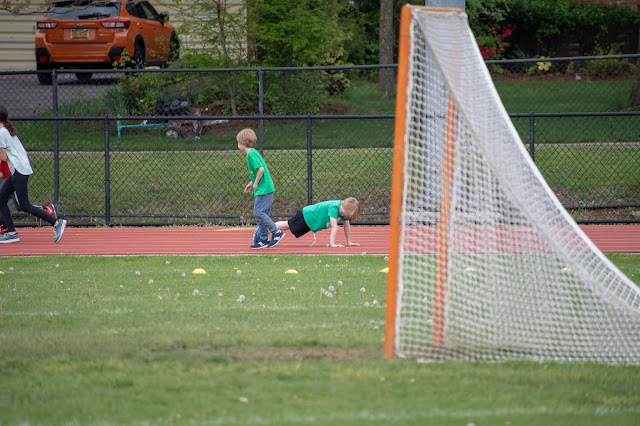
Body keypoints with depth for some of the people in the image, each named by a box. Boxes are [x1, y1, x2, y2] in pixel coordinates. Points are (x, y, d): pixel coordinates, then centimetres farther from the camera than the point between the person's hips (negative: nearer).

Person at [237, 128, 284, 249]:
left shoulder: (251, 154, -15)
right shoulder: (253, 153, 16)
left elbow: (261, 169, -24)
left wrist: (256, 183, -14)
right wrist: (251, 183, 21)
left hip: (264, 189, -10)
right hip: (261, 190, 10)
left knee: (258, 213, -12)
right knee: (262, 214, 11)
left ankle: (277, 232, -7)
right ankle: (264, 240, 14)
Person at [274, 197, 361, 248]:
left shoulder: (345, 209, -15)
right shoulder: (334, 207, -38)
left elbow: (347, 226, -3)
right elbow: (334, 227, -41)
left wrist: (349, 242, -2)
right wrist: (332, 244, -42)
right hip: (306, 216, -8)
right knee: (287, 225, 9)